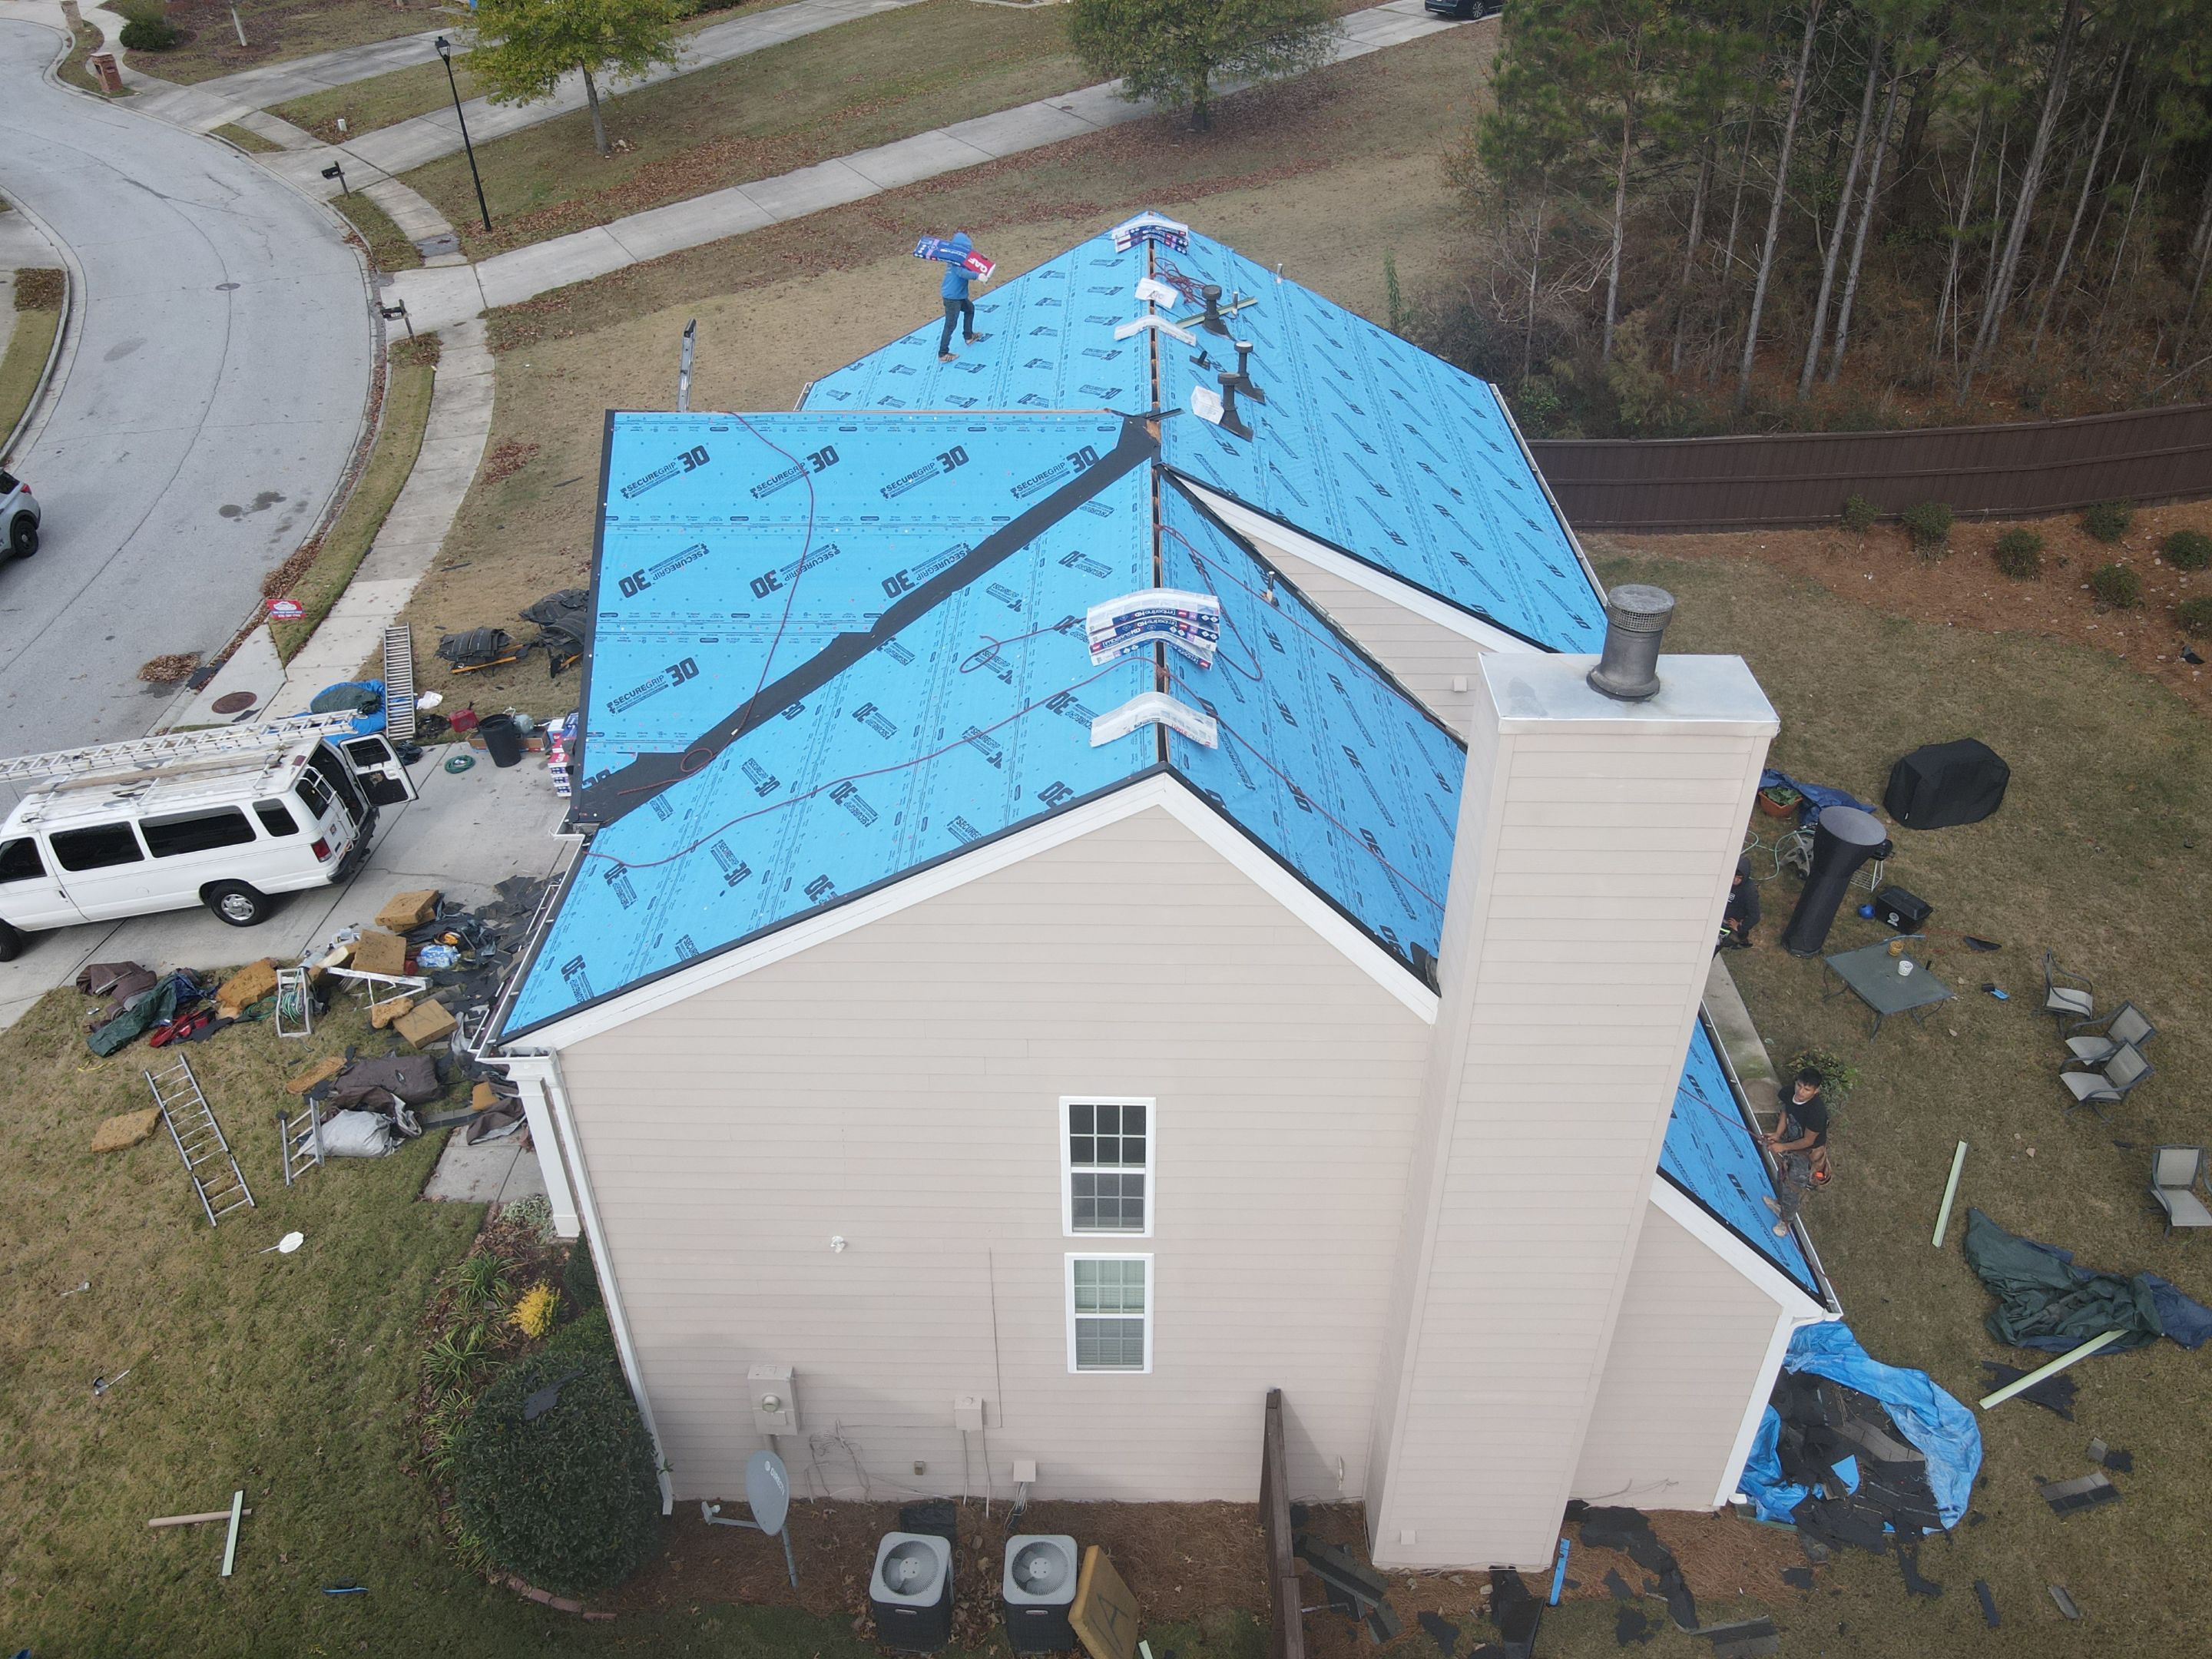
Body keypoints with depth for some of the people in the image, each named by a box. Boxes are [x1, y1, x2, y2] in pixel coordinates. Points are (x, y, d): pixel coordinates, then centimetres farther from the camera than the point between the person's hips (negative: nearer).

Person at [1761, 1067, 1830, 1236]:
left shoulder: (1816, 1112, -41)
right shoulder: (1790, 1092, -23)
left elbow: (1808, 1141, -27)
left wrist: (1783, 1147, -21)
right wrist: (1778, 1134, -10)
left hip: (1808, 1153, -6)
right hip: (1790, 1141, 6)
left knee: (1792, 1188, 14)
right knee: (1782, 1176, 31)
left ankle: (1786, 1221, 42)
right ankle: (1780, 1203, 61)